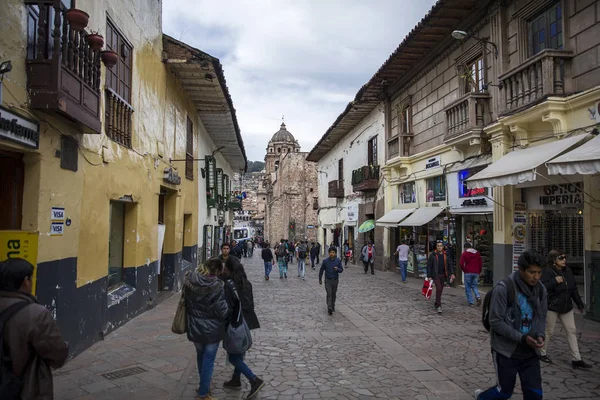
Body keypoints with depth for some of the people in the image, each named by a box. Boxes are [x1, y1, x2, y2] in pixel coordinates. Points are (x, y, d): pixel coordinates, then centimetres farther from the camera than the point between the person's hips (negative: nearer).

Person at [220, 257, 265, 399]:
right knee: (238, 353, 21)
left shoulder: (228, 285, -19)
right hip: (247, 322, 8)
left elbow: (227, 309, -22)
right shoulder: (246, 283, 5)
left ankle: (255, 381, -4)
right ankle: (236, 380, 34)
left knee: (232, 356, 1)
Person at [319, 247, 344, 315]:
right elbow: (321, 270, 4)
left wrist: (337, 269, -23)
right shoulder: (325, 261, -5)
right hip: (328, 280, -2)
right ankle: (329, 308, -18)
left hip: (335, 280, 2)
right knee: (329, 294, -11)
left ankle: (333, 306, 30)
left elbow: (341, 270, 0)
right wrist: (320, 279, 7)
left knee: (333, 294, 13)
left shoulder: (338, 261, -3)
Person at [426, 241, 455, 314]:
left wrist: (452, 273, -6)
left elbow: (450, 265, 7)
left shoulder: (446, 255, 6)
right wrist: (429, 276, -7)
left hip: (443, 275, 4)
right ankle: (438, 306, -10)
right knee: (438, 289, -15)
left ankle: (436, 303, 27)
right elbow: (429, 266, -3)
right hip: (435, 275, -4)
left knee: (440, 290, 11)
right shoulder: (432, 255, -4)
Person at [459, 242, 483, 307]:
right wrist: (479, 272, 14)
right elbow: (481, 263, 8)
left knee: (468, 288, 5)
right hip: (476, 273, 4)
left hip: (468, 273, -4)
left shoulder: (464, 253, -3)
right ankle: (478, 296, -10)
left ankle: (471, 302, 2)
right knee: (474, 286, 16)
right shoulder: (477, 253, 9)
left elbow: (461, 263, -12)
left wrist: (464, 270, 3)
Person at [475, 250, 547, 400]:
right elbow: (496, 321, -18)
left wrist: (540, 335, -10)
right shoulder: (503, 289, -20)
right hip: (506, 350, -5)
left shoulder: (540, 290, -2)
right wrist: (521, 338, -25)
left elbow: (541, 317, 10)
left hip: (530, 351, 5)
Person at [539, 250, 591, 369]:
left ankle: (576, 359, 12)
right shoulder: (547, 272, -16)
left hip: (566, 307, 7)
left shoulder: (568, 271, 6)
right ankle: (542, 354, 22)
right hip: (552, 307, -7)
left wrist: (580, 304, 17)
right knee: (548, 332, 4)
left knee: (572, 331, 6)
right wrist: (555, 281, -30)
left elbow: (574, 289, 15)